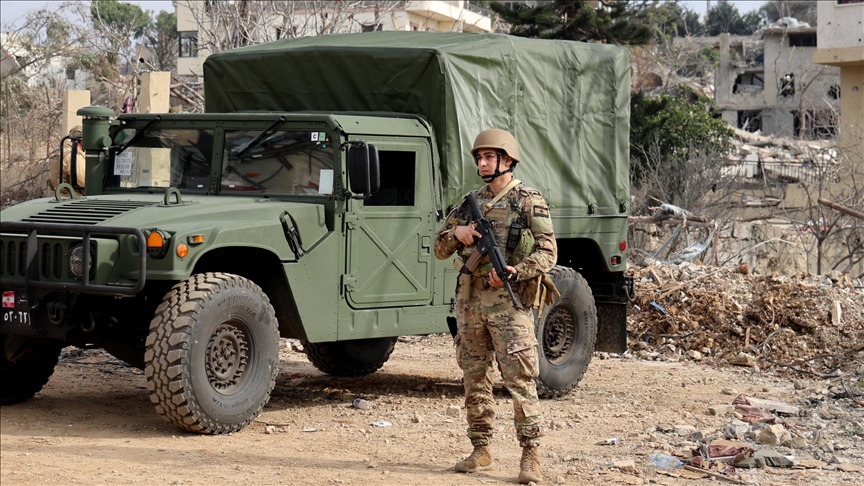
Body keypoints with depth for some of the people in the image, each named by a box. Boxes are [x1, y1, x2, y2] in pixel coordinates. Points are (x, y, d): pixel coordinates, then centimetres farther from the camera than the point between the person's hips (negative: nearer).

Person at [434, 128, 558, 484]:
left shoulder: (529, 202, -2)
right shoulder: (470, 203, 14)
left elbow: (548, 253, -8)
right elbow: (440, 250, 17)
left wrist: (515, 272, -23)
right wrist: (457, 233, -5)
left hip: (509, 303, -6)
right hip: (469, 301, 6)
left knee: (519, 380, -8)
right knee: (474, 378, 9)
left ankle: (530, 454, -5)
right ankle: (481, 448, 18)